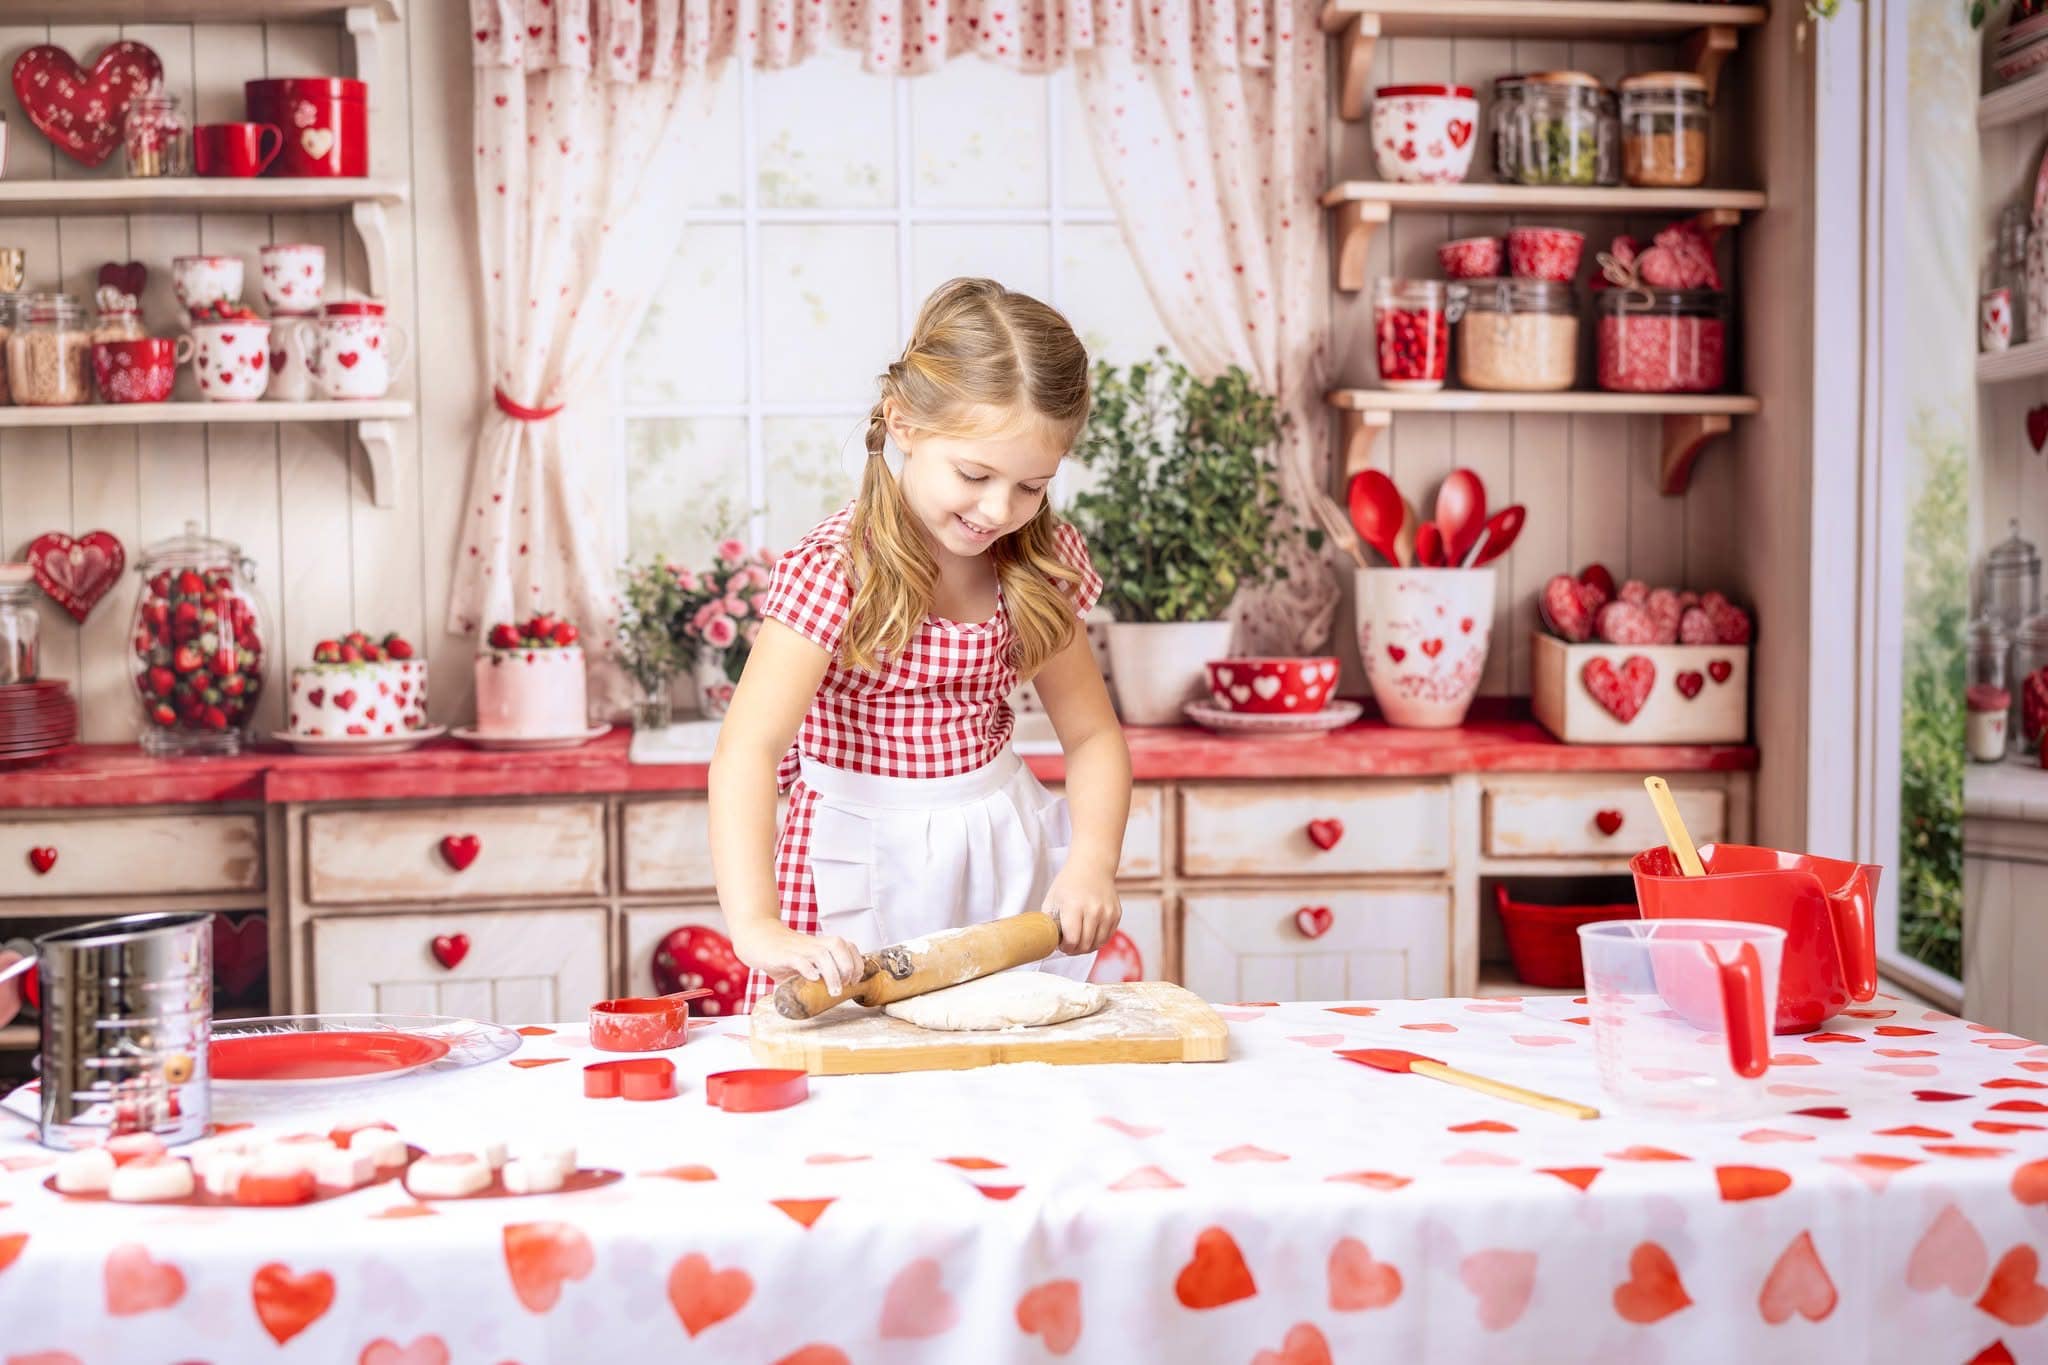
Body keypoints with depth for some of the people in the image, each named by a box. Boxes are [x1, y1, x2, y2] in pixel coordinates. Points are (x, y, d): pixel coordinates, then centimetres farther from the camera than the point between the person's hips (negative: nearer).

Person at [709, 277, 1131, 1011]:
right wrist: (758, 930, -44)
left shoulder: (1038, 564, -3)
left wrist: (1092, 862, -14)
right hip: (869, 868, -5)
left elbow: (1092, 735, 4)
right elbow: (747, 752, -32)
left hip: (1005, 849, 5)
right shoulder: (834, 570, -21)